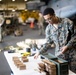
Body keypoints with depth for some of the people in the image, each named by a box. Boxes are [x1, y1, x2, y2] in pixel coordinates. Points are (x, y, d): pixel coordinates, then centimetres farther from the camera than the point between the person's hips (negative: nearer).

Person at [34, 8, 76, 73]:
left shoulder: (67, 22, -9)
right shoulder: (48, 28, 2)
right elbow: (48, 42, 9)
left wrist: (67, 46, -16)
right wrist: (39, 52, 0)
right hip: (59, 56, 3)